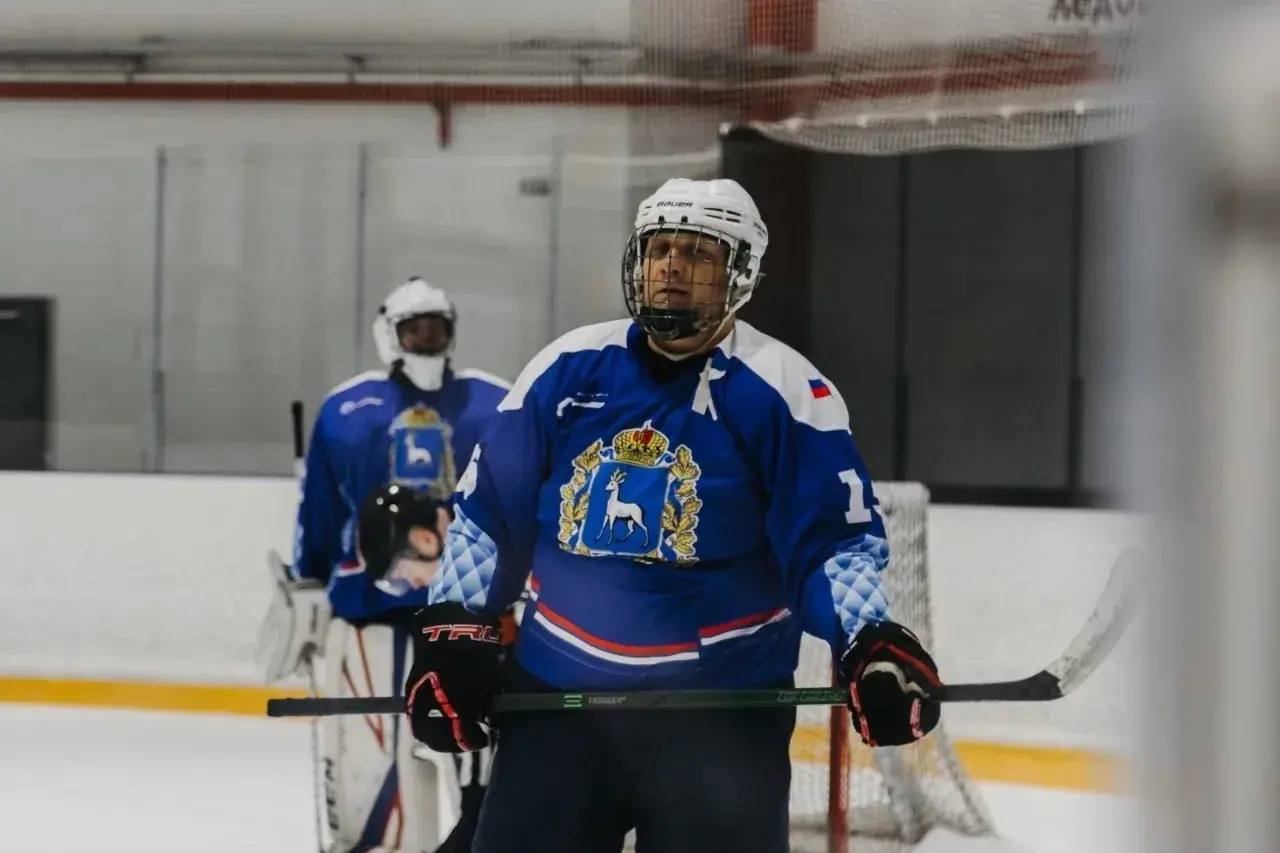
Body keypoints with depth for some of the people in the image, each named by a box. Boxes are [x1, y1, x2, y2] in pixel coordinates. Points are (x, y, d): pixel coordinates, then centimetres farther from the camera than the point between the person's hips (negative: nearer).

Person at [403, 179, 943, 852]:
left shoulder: (784, 391, -7)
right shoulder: (567, 369, 4)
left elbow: (834, 540, -6)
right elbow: (488, 513, 12)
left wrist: (872, 644, -23)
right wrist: (452, 632, 1)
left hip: (721, 712, -3)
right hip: (555, 694, 3)